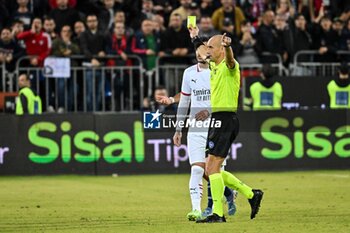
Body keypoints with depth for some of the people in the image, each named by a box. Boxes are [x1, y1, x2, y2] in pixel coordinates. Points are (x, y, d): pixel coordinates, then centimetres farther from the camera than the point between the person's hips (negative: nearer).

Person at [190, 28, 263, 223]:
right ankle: (251, 194, 19)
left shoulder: (229, 66, -10)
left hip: (225, 119, -10)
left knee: (212, 167, -12)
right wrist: (196, 38, 50)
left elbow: (230, 59, -36)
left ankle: (218, 213, -10)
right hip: (217, 119, 10)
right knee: (212, 169, 10)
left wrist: (228, 46, -57)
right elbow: (204, 55, 41)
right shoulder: (213, 66, 17)